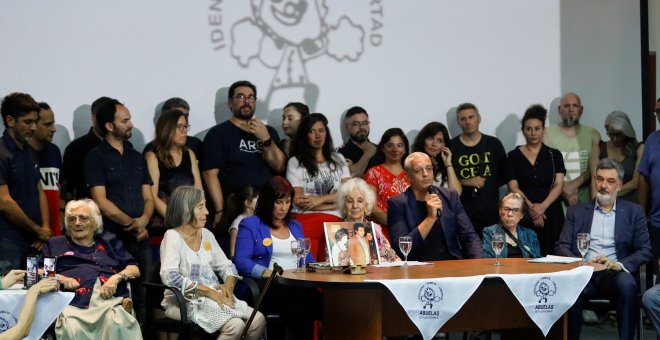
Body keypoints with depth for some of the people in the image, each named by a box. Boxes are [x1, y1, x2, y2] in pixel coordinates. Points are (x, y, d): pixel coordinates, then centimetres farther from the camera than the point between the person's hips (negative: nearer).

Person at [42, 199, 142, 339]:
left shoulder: (109, 241, 30)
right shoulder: (56, 244, 30)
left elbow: (134, 269, 21)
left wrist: (117, 277, -1)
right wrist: (59, 278, -1)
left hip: (110, 298, 0)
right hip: (74, 302, 0)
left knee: (116, 324, -37)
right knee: (71, 328, -37)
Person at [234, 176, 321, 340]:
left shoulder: (295, 226, 28)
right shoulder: (250, 225, 9)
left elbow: (308, 258, 28)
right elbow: (241, 260, -2)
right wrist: (265, 272, -20)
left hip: (298, 285, 5)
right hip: (268, 287, -5)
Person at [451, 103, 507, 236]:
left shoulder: (493, 144, 8)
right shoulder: (451, 146, 2)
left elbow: (504, 175, 14)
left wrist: (488, 184, 1)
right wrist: (466, 182, -11)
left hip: (491, 210, 2)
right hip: (462, 212, -2)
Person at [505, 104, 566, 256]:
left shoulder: (554, 155, 10)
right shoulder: (513, 156, 7)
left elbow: (559, 184, 1)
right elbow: (513, 187, 0)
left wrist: (542, 206, -13)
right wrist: (531, 208, -11)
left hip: (551, 214, 1)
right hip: (524, 216, -1)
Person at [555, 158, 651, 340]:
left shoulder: (633, 212, 14)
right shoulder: (577, 211, 17)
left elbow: (645, 250, 7)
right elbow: (561, 247, 9)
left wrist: (620, 264, -13)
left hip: (616, 274, 0)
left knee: (627, 284, -35)